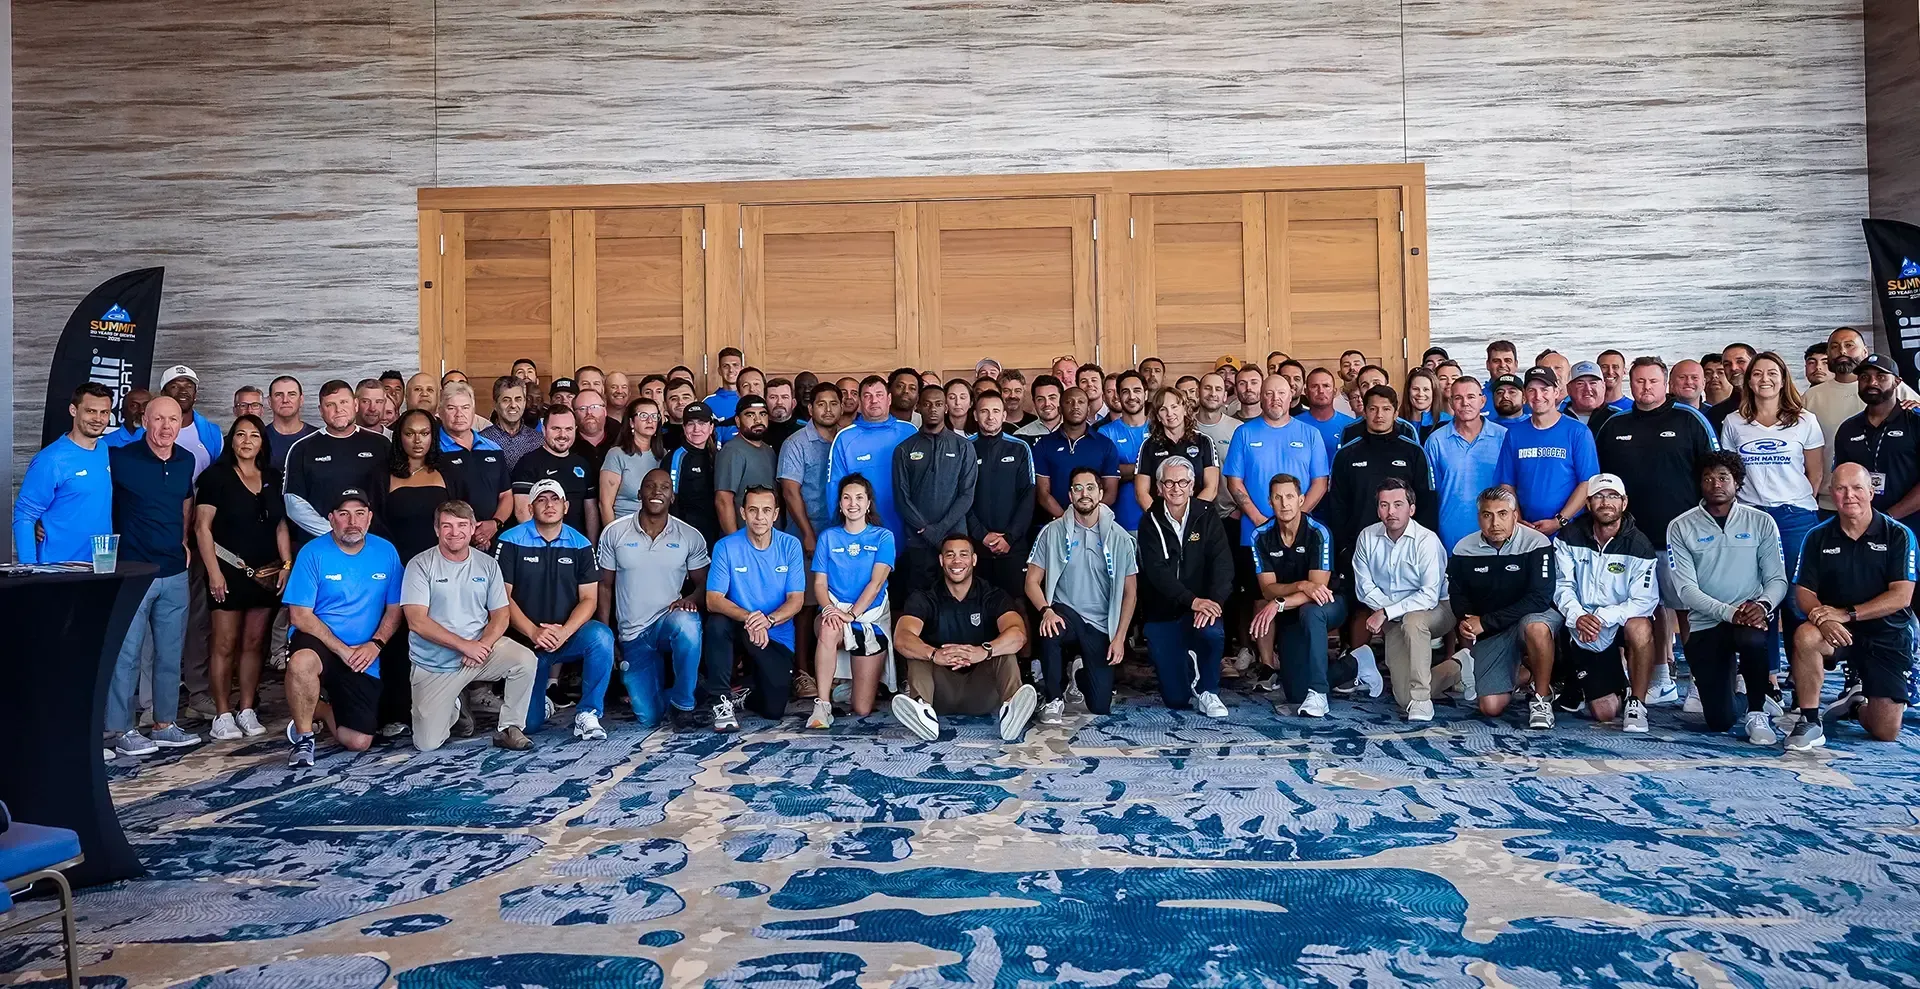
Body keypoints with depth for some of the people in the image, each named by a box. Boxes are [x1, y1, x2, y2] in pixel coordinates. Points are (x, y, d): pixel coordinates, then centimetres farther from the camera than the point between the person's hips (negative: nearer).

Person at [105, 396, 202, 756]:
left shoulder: (186, 461, 7)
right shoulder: (121, 458, -10)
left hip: (175, 573, 5)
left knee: (170, 653, 11)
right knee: (127, 653, -1)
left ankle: (165, 725, 22)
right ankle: (122, 731, 9)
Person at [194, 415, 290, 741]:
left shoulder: (272, 478, 11)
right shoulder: (216, 476, -2)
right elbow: (202, 526, -6)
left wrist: (287, 564, 5)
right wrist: (214, 572, -12)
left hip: (266, 575, 4)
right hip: (229, 572, -4)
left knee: (254, 643, 8)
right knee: (225, 644, -2)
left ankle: (247, 711, 15)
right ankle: (223, 715, 4)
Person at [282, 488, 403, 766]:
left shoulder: (386, 552, 0)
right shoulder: (313, 553, -9)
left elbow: (394, 609, 5)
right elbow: (300, 616, -12)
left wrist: (376, 644, -13)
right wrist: (343, 650, -19)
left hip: (365, 659, 3)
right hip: (318, 643, -3)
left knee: (358, 742, -1)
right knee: (302, 663, -41)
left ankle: (320, 710, 34)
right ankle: (303, 736, -13)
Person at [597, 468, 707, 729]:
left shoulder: (691, 537, -2)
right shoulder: (614, 533, -1)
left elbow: (703, 584, 4)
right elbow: (605, 587, 5)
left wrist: (691, 599, -20)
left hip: (670, 622, -1)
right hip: (633, 634, 1)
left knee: (686, 624, -40)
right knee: (648, 719, -4)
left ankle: (682, 702, -17)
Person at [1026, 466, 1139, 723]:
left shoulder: (1120, 538, -1)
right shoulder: (1053, 532, -3)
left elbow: (1129, 592, 3)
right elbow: (1032, 581, -3)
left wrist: (1119, 638, -5)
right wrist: (1046, 611, -24)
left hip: (1101, 625, 1)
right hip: (1064, 613, -1)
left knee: (1100, 706, -5)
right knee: (1049, 630, -40)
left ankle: (1081, 674, 32)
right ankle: (1054, 698, -17)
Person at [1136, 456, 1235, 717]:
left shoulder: (1208, 519, 1)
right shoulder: (1150, 523, -1)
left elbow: (1223, 564, -11)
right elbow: (1156, 570, -15)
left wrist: (1214, 601, -30)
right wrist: (1192, 600, -29)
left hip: (1201, 609, 0)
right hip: (1161, 615, 0)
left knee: (1213, 631, -36)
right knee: (1176, 699, -4)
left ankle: (1207, 691, -9)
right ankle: (1187, 662, 31)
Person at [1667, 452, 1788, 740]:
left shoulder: (1761, 522, 3)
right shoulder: (1681, 528, -2)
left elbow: (1777, 579, 0)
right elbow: (1686, 589, -8)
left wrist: (1763, 605, -22)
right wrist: (1730, 612, -23)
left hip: (1751, 616, 0)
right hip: (1706, 623, 0)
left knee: (1752, 639, -40)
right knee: (1719, 722, -4)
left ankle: (1758, 712, -12)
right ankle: (1727, 672, 35)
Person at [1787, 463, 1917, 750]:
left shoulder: (1898, 535, -5)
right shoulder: (1818, 537, 1)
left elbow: (1901, 597, -13)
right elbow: (1804, 592, -4)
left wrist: (1847, 614, -23)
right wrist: (1824, 621, -25)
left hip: (1888, 636, -1)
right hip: (1837, 633, 1)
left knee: (1886, 733, -4)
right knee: (1805, 636, -37)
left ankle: (1861, 702, 34)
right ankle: (1810, 722, -23)